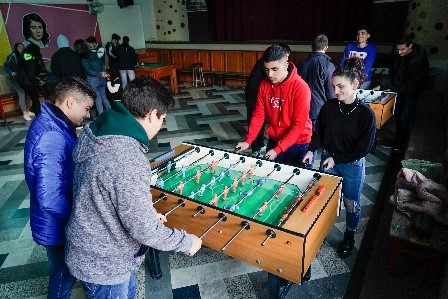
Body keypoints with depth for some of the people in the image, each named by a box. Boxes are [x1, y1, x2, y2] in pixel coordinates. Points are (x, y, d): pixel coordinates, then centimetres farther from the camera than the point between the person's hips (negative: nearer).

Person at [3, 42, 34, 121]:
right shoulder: (12, 56, -8)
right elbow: (5, 66, -10)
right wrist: (12, 73, -25)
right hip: (16, 79, -6)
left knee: (27, 94, 5)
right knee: (22, 95, -12)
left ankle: (28, 111, 18)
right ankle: (25, 114, -9)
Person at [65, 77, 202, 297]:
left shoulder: (99, 134, -7)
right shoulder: (128, 161, -35)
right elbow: (144, 229, -27)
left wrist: (147, 214, 10)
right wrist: (187, 242, -12)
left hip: (94, 250, 8)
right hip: (103, 265, -7)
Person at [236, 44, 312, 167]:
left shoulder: (300, 87, -20)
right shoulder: (264, 85, -4)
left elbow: (299, 124, -21)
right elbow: (258, 115, 0)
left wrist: (278, 149, -25)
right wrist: (248, 141, -10)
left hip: (298, 144, -4)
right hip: (274, 141, 5)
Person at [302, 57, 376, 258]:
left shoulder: (366, 114, -19)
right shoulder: (329, 106, -9)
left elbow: (364, 148, -14)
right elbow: (319, 131, 5)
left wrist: (336, 159, -14)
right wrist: (311, 150, -9)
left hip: (353, 166, -3)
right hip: (328, 161, 3)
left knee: (351, 203, 15)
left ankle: (349, 237, 38)